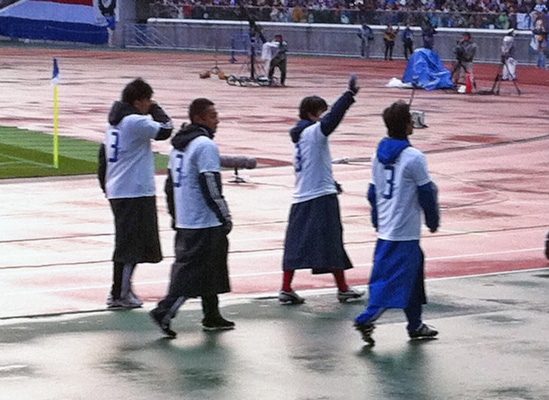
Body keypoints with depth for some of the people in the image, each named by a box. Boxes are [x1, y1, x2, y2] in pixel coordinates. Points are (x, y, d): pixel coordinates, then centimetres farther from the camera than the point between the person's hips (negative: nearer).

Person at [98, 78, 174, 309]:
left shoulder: (114, 122, 13)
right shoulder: (136, 122, -16)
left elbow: (104, 155, 18)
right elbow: (165, 130, -16)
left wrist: (106, 187, 24)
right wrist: (156, 109, 0)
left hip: (116, 191, 10)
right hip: (135, 192, -10)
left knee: (127, 241, 18)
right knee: (130, 244, -4)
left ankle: (123, 288, 24)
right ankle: (119, 295, -2)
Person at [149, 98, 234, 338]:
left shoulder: (179, 145, 14)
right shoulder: (205, 145, -15)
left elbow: (170, 183, 19)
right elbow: (211, 187, -19)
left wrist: (175, 215, 25)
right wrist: (225, 217, -13)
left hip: (184, 222, 10)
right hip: (204, 223, -10)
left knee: (209, 269, 17)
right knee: (192, 271, -6)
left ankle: (212, 317, 23)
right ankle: (164, 312, -11)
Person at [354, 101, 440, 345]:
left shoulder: (379, 155, 5)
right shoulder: (414, 158, -16)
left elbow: (373, 192, 12)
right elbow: (427, 193, -10)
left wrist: (377, 221, 23)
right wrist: (433, 221, 5)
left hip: (385, 229, 8)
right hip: (405, 232, -8)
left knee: (414, 272, 18)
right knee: (396, 279, -6)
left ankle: (415, 325, 24)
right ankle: (367, 319, -17)